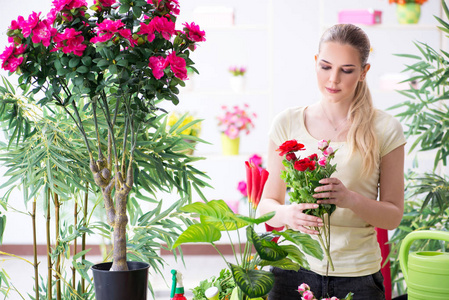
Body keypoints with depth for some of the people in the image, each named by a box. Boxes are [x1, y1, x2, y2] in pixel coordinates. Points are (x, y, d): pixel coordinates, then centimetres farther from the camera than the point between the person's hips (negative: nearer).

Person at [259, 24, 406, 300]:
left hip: (357, 277, -1)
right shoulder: (288, 123, 1)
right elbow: (266, 205, 3)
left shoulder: (384, 129, -2)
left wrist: (350, 199, -19)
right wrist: (287, 214, -19)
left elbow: (393, 216, 0)